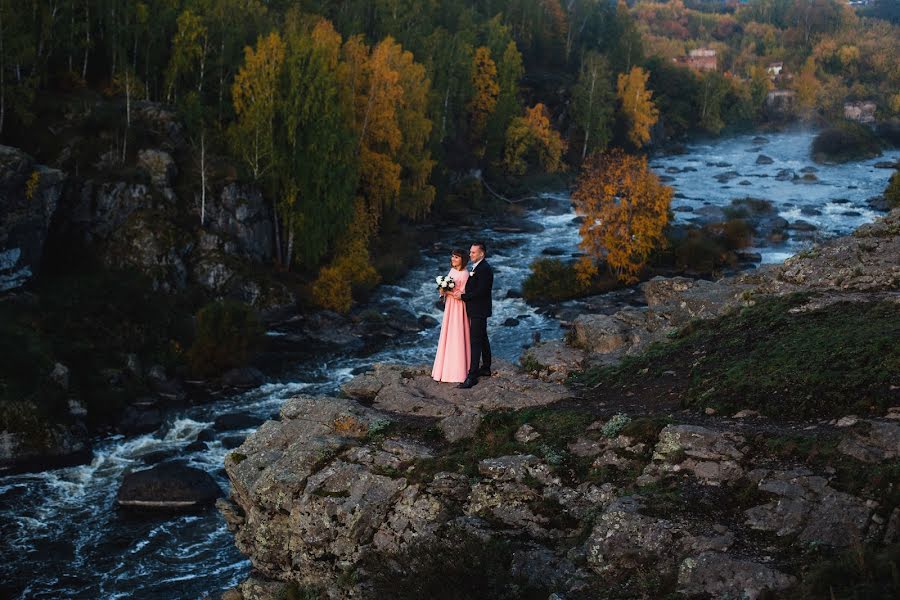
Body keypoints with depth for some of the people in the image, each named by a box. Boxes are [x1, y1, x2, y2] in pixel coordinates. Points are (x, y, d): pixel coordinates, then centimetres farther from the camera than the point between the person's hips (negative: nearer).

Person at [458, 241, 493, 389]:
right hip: (477, 310, 11)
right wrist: (462, 293, 3)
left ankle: (472, 376, -12)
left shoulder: (485, 269, -19)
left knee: (475, 341, -11)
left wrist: (463, 296, -17)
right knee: (482, 339, 18)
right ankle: (486, 368, 30)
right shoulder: (476, 267, 13)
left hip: (479, 311, -11)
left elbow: (480, 291, -24)